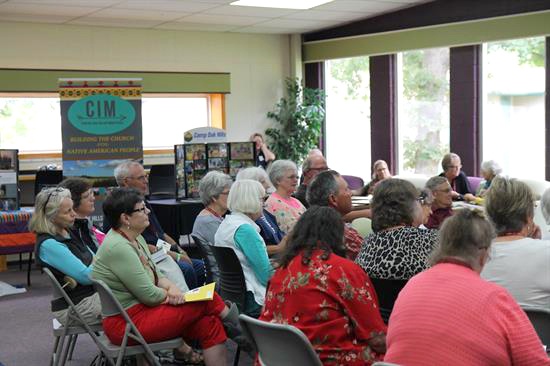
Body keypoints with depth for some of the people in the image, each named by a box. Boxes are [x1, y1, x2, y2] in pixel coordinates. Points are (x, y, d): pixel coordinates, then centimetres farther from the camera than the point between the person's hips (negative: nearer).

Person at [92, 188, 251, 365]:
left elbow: (156, 275, 14)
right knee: (207, 299, -10)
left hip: (141, 309, 9)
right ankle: (234, 325, 14)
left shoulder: (135, 238, 8)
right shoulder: (118, 248, -22)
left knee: (209, 322, -8)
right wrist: (171, 293, -1)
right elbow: (150, 295, -21)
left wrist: (172, 288, -7)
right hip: (126, 324, -9)